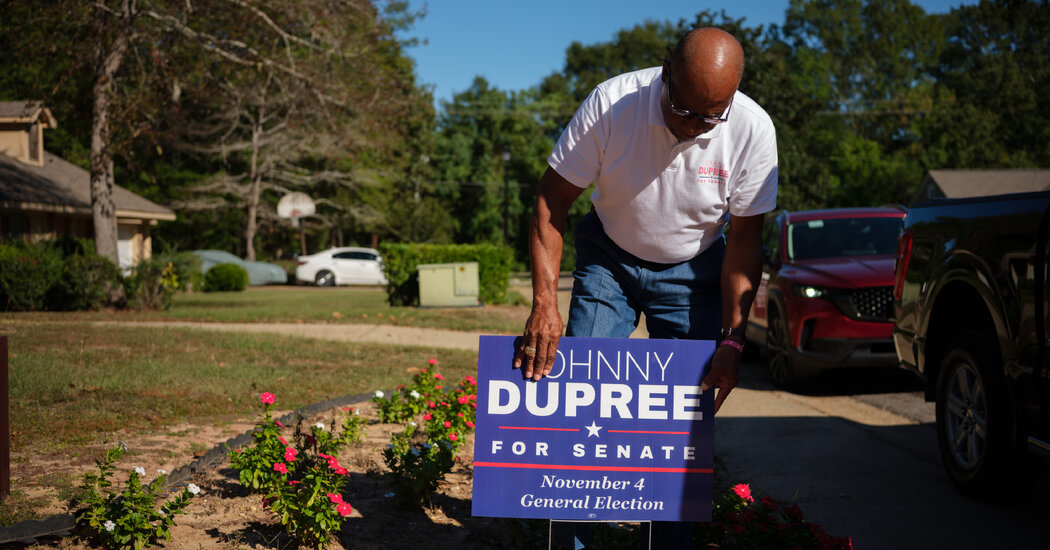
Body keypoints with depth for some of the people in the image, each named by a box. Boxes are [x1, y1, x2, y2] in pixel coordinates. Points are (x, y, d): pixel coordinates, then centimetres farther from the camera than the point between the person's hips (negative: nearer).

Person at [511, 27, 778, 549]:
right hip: (609, 258, 0)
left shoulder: (752, 130, -23)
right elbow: (550, 201, -19)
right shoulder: (609, 104, -26)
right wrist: (545, 303, -27)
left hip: (692, 270, 1)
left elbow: (745, 241, -14)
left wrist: (732, 339, -19)